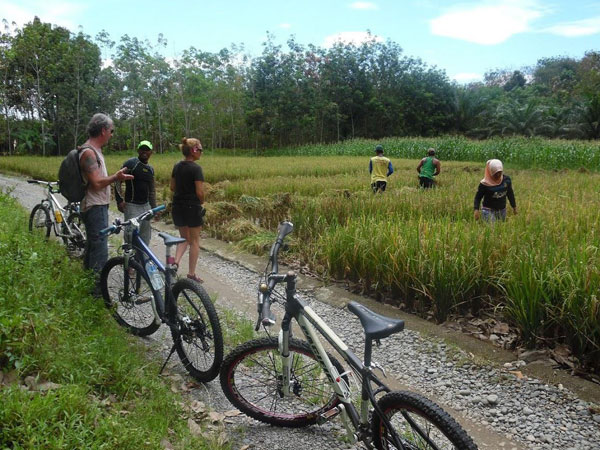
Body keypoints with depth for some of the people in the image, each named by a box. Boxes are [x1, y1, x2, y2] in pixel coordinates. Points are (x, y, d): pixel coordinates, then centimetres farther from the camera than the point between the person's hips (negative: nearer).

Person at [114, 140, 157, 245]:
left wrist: (154, 207, 20)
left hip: (146, 205, 7)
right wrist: (119, 200, -16)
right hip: (132, 206, -6)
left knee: (145, 236, 11)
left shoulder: (150, 169, 14)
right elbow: (118, 181, -8)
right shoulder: (130, 163, -6)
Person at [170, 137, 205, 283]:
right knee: (194, 241, 7)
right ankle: (191, 273, 11)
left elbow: (172, 187, 12)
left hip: (177, 206, 6)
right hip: (192, 207, -6)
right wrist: (201, 202, 2)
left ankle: (176, 261, -1)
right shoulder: (196, 168, -15)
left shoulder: (177, 166, 7)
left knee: (184, 238, 20)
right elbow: (200, 192, -17)